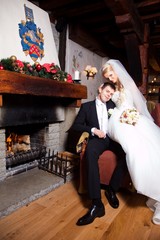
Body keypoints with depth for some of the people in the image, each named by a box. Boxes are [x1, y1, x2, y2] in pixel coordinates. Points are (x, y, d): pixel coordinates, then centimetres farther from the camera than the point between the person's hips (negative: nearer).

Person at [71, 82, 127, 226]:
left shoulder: (112, 105, 20)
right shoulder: (86, 106, 11)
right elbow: (75, 126, 3)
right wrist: (93, 130, -11)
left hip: (112, 137, 3)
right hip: (97, 138, -3)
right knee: (91, 152, -37)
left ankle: (112, 189, -11)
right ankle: (97, 204, -35)